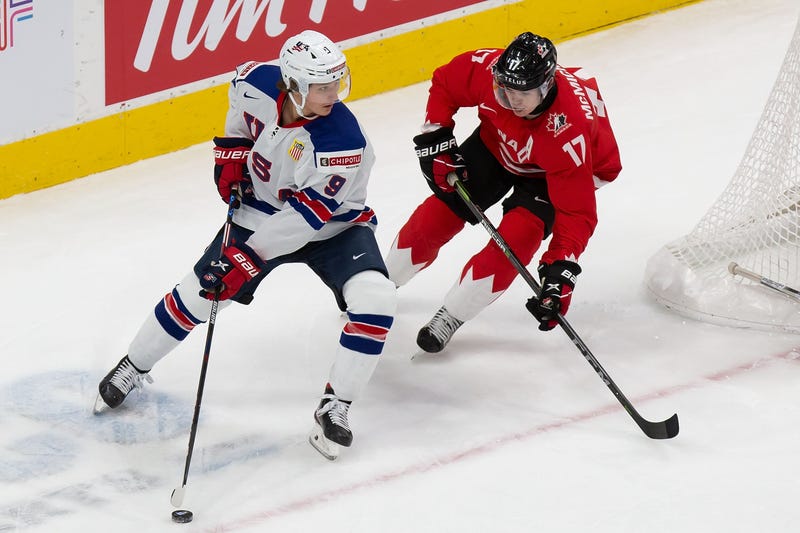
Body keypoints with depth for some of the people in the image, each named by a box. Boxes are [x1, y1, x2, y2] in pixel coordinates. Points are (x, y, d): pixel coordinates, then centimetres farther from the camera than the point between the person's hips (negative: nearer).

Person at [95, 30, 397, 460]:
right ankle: (132, 368, 27)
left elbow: (302, 218, -33)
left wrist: (245, 261, -32)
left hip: (333, 226, -3)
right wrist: (231, 153, 1)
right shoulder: (257, 83, -22)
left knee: (375, 297, -26)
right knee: (199, 291, 3)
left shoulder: (342, 142, -35)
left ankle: (334, 408, -13)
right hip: (261, 210, 4)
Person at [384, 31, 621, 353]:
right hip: (496, 144, 4)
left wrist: (561, 267, -48)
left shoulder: (568, 132, -43)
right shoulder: (487, 68, -34)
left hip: (549, 174, -4)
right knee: (437, 216, 1)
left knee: (516, 238, -21)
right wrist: (435, 136, -14)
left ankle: (452, 315, -3)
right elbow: (444, 83, -10)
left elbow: (577, 210, -40)